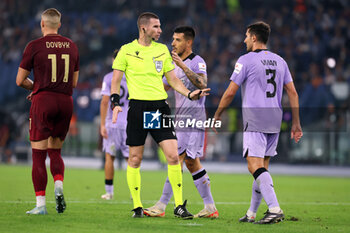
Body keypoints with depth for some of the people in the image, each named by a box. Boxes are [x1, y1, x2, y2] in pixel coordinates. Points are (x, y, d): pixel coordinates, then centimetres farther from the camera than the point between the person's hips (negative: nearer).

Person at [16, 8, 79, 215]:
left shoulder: (35, 46, -4)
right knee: (55, 151, 18)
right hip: (66, 102, 4)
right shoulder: (72, 46, 10)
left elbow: (20, 80, 0)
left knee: (39, 155, 0)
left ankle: (41, 204, -5)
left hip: (43, 102, -4)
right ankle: (59, 186, -8)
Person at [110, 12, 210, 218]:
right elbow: (116, 80, 6)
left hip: (160, 106, 2)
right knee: (135, 159, 1)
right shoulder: (127, 50, 2)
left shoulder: (162, 50, 12)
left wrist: (189, 93, 1)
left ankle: (179, 205, -1)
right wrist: (115, 103, -9)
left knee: (173, 155, -8)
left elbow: (173, 79, 16)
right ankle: (137, 206, 14)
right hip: (138, 107, -2)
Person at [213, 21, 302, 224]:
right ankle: (252, 213, 17)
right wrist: (296, 123, 13)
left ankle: (275, 209, -27)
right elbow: (293, 93, 10)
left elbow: (230, 92, -5)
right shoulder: (280, 61, 13)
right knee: (262, 166, 12)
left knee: (255, 166, -12)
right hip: (275, 119, 7)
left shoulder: (246, 60, -5)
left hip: (255, 119, -7)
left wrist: (217, 116, 8)